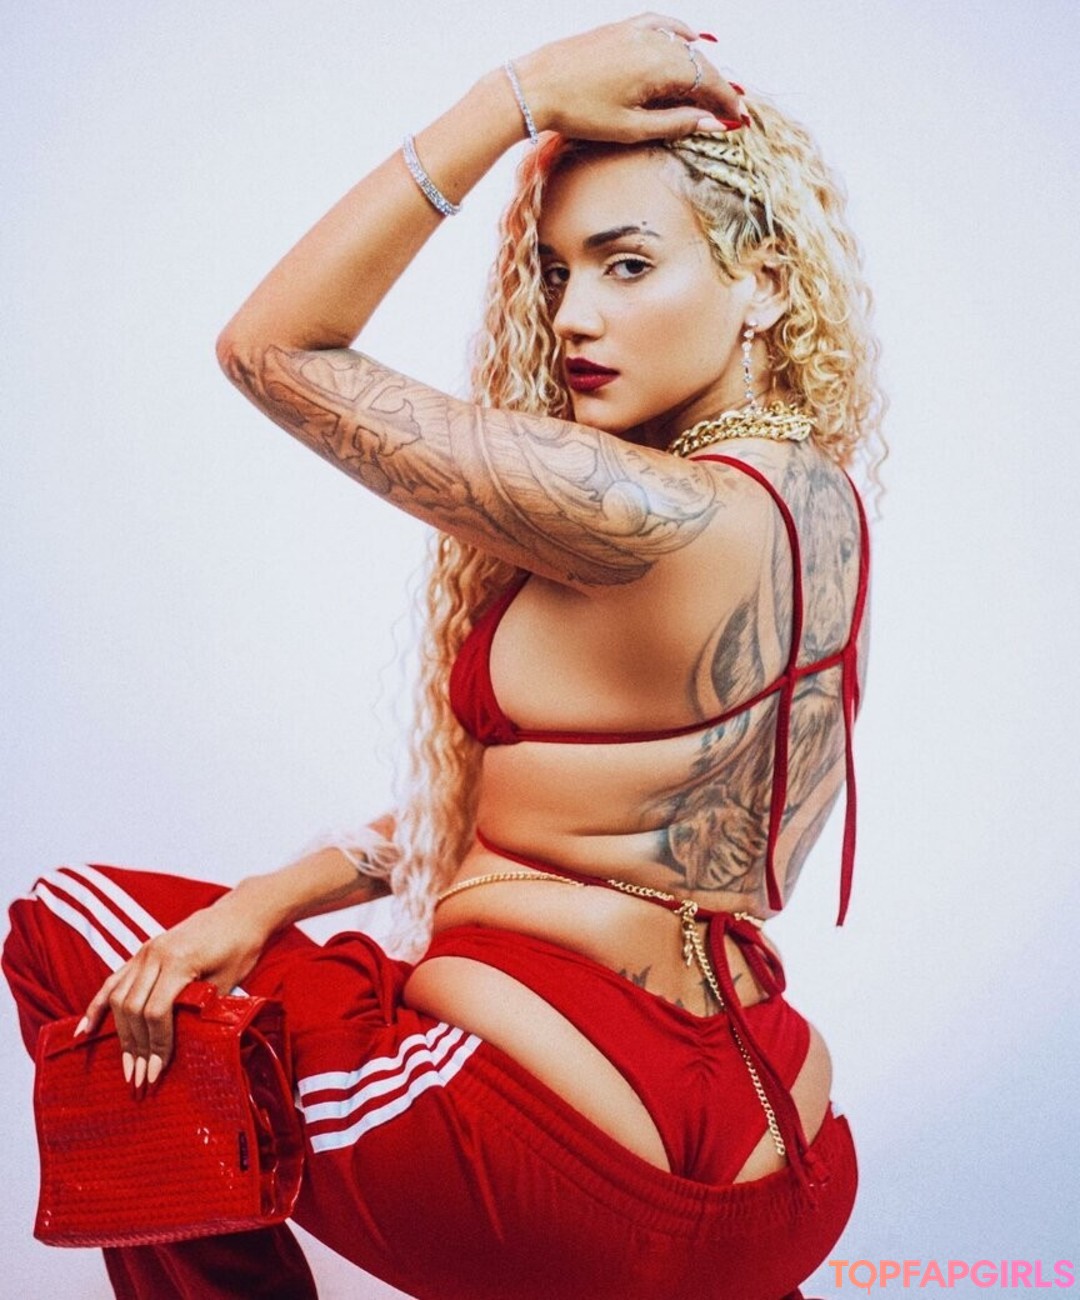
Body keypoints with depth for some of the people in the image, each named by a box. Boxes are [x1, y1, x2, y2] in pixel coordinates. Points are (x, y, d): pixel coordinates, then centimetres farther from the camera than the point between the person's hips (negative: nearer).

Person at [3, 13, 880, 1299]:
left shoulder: (660, 520, -23)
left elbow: (271, 346, -14)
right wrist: (273, 897, 0)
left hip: (588, 1177, -9)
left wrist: (516, 98, -15)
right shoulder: (813, 500, 5)